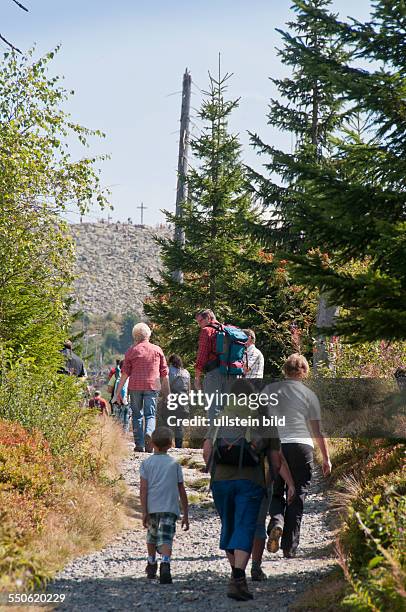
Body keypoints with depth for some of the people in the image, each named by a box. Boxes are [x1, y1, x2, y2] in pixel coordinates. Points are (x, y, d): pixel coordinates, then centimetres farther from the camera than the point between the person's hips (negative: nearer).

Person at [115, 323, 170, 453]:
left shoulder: (131, 351, 6)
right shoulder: (157, 350, 10)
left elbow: (125, 373, 2)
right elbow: (164, 373, 10)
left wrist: (118, 391, 6)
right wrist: (167, 391, 17)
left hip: (135, 386, 0)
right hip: (152, 386, 0)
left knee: (137, 415, 9)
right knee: (150, 414, 2)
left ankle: (139, 444, 4)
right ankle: (149, 433, -28)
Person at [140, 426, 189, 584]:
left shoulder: (146, 463, 6)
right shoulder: (174, 464, 9)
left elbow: (143, 488, -4)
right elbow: (182, 491, 9)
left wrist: (144, 512, -5)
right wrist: (186, 514, 15)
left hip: (152, 507, 1)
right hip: (170, 508, -1)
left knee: (152, 536, 23)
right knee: (166, 539, -9)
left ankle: (151, 564, 40)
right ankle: (165, 564, -35)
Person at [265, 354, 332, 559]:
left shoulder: (270, 390, 5)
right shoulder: (309, 394, 3)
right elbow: (318, 430, 3)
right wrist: (326, 458, 9)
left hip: (275, 446, 1)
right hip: (302, 447, -1)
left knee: (275, 492, 17)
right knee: (297, 498, 6)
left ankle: (276, 521, -14)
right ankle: (289, 548, 4)